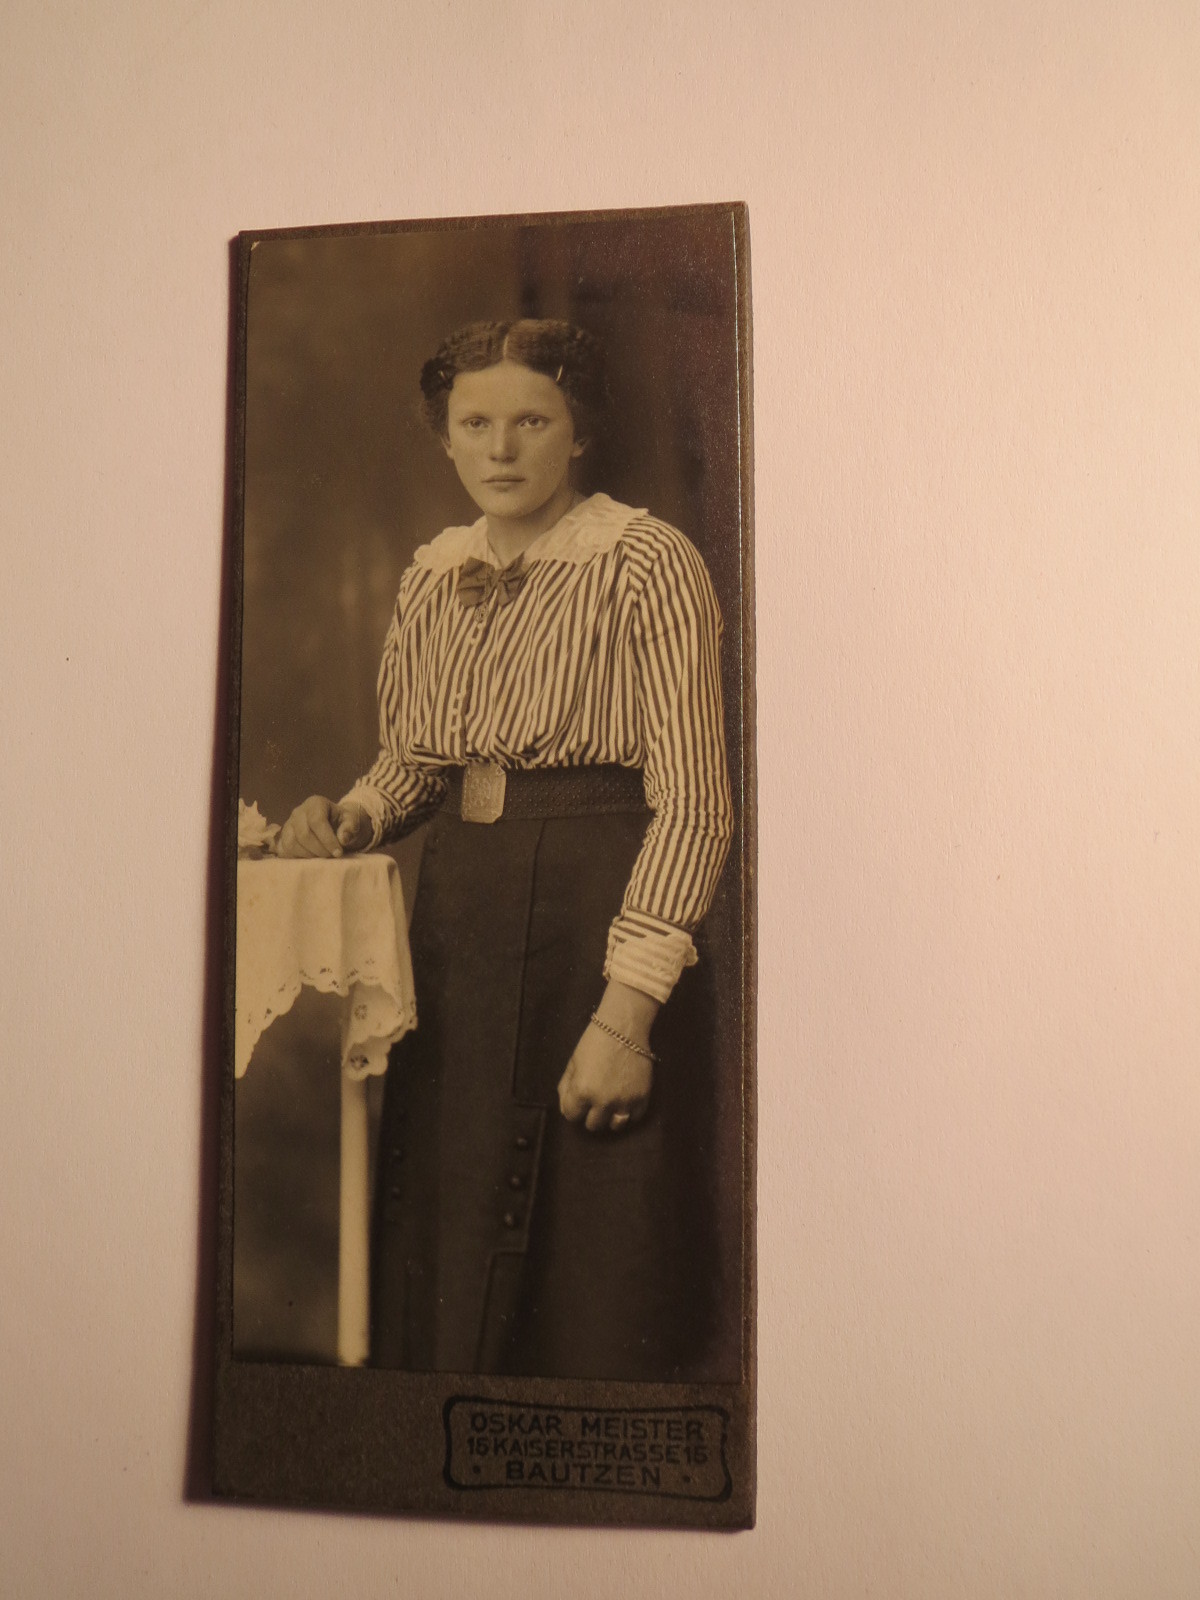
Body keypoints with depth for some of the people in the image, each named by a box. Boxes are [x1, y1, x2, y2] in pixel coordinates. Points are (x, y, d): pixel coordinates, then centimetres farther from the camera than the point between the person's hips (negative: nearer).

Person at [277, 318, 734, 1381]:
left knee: (601, 1275, 5)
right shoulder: (433, 576, 12)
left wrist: (628, 1010, -19)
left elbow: (693, 798, -13)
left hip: (600, 914, -5)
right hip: (457, 920, 6)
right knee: (438, 1262, 15)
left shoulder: (647, 565, -7)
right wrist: (350, 820, -1)